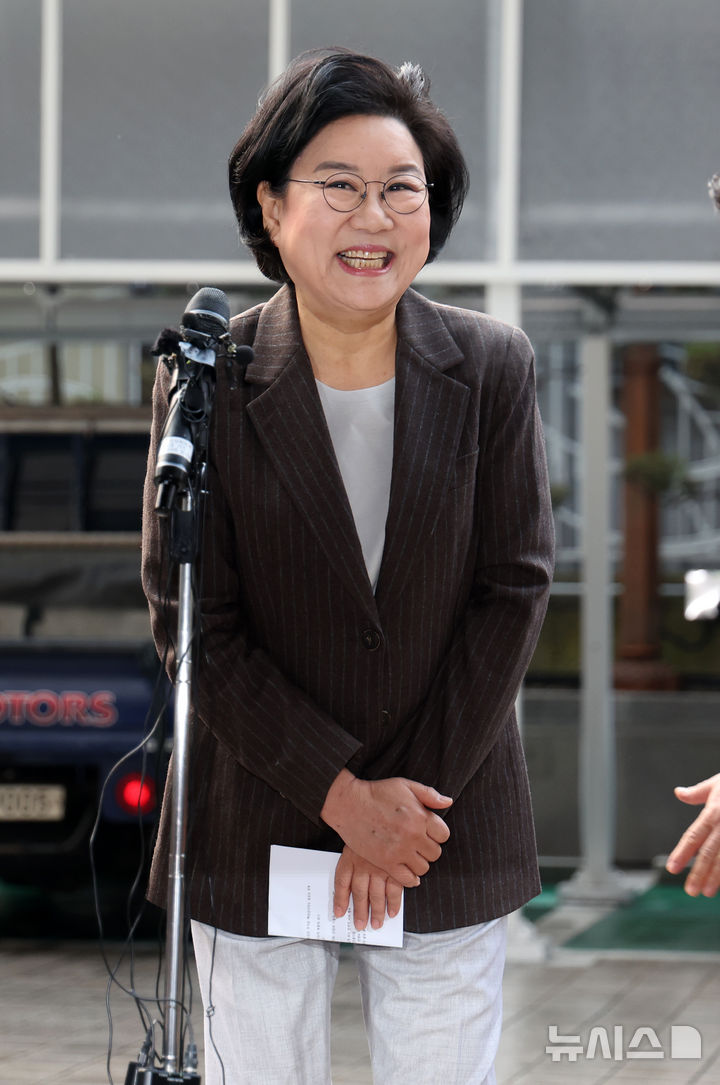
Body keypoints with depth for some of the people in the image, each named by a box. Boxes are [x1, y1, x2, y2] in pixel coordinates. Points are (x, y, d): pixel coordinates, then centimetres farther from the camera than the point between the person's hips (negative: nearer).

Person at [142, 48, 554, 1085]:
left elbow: (513, 592, -3)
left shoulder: (492, 368, -4)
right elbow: (194, 625, -7)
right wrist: (341, 795, -12)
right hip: (257, 832, -1)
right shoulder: (211, 383, -9)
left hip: (448, 825, 1)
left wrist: (405, 805, -8)